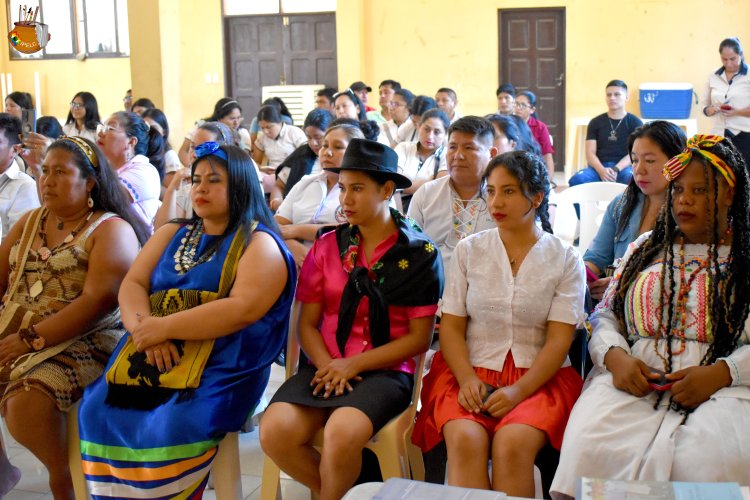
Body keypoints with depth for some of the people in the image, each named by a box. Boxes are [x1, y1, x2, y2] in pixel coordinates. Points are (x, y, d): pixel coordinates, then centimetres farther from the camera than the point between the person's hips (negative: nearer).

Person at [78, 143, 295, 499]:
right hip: (151, 358, 6)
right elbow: (132, 285, 10)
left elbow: (242, 310, -16)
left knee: (171, 428, -30)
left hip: (221, 367, -6)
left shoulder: (259, 243, -1)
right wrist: (145, 326, -12)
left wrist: (163, 327, -17)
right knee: (97, 412, -17)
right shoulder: (173, 233, 20)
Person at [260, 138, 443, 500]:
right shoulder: (327, 247, 9)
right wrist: (328, 365, -12)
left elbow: (419, 338, -3)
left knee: (341, 433, -33)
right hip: (327, 367, 4)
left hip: (385, 371, -3)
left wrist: (354, 365, -12)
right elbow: (307, 324, 8)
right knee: (274, 431, -24)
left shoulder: (420, 253, 0)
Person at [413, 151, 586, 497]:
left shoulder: (565, 259, 5)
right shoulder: (468, 251, 11)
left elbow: (559, 340, -2)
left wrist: (519, 391, -17)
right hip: (471, 370, 1)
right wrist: (467, 379, -12)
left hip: (538, 377, -1)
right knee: (465, 439, -30)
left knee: (512, 443, -31)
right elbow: (451, 326, 7)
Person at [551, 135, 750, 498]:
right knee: (588, 448, -30)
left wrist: (720, 373, -15)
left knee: (709, 461, -36)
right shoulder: (645, 247, 23)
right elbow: (606, 313, 18)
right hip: (633, 382, 2)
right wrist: (615, 356, -3)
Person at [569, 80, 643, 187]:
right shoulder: (595, 122, 14)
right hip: (599, 167, 2)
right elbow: (590, 153, 5)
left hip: (623, 167, -2)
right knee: (576, 180, -31)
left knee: (632, 178, -39)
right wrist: (602, 170, -16)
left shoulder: (635, 123, 10)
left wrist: (616, 170, -19)